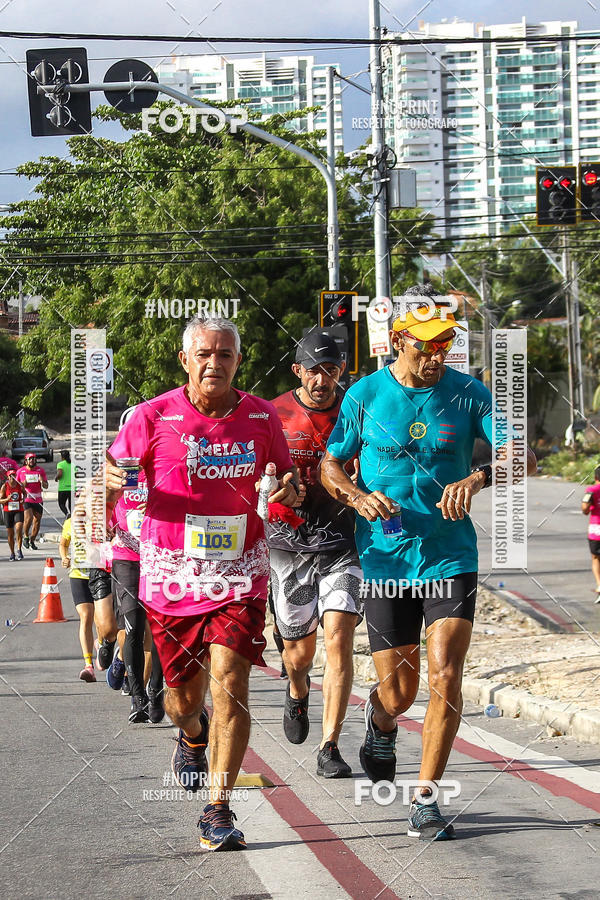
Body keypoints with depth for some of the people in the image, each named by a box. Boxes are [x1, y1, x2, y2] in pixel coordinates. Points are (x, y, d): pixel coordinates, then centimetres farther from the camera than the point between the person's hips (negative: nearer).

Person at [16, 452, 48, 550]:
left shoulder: (41, 470, 5)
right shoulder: (20, 471, 2)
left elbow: (46, 486, 7)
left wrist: (42, 481, -15)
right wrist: (23, 484, -9)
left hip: (38, 500, 3)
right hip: (26, 500, -3)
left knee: (37, 521, 3)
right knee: (28, 518, -20)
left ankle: (32, 541, 19)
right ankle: (26, 536, 4)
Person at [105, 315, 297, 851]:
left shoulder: (261, 418, 2)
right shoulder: (155, 416, -3)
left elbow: (285, 479, 15)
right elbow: (112, 479, 1)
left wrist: (287, 489, -10)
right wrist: (112, 481, -24)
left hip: (239, 572, 0)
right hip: (172, 574, 0)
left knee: (230, 684, -15)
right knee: (184, 694, 13)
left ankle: (218, 811, -8)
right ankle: (192, 735, 51)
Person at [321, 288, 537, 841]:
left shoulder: (467, 393, -2)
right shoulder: (365, 395, -1)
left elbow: (522, 457, -9)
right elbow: (329, 464, 8)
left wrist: (479, 478, -30)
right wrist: (358, 497, -14)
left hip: (451, 557, 0)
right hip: (385, 559, 0)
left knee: (445, 678, -12)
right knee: (398, 694, 3)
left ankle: (426, 801, 2)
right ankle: (380, 722, 42)